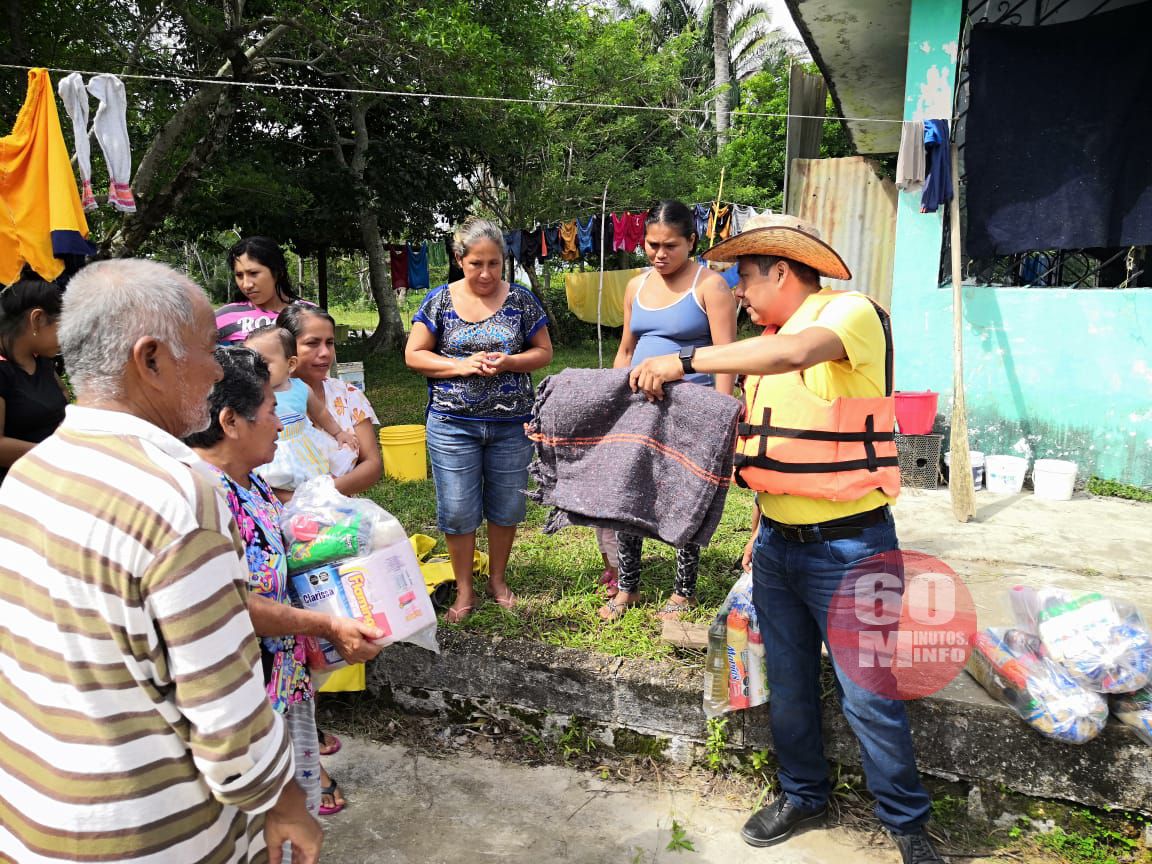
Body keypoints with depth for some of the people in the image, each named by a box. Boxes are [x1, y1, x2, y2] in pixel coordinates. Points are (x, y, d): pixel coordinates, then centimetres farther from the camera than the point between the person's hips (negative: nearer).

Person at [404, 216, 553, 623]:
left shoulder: (521, 300, 1)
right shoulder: (439, 301, 0)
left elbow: (544, 352, 5)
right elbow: (414, 355, 0)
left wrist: (509, 362, -15)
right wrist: (461, 365, -15)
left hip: (512, 425, 1)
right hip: (452, 424, -1)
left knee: (506, 507, 11)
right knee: (457, 510, 3)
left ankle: (498, 580, 32)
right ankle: (464, 591, 21)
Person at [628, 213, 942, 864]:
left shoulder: (852, 312, -13)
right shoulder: (767, 344, 11)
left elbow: (796, 353, -34)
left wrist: (686, 362, -31)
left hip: (849, 547, -7)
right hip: (776, 542, 7)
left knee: (869, 697, 4)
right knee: (789, 684, 18)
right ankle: (804, 794, 38)